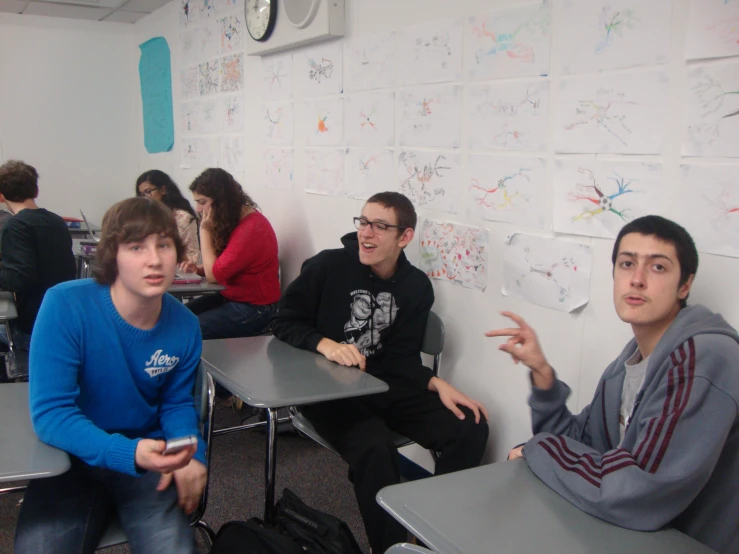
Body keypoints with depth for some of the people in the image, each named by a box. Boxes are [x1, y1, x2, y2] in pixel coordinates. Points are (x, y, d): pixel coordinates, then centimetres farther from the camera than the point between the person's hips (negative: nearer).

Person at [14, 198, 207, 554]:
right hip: (73, 458, -1)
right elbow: (50, 412, -21)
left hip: (149, 459, 2)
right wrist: (127, 453, -35)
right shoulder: (65, 305, -21)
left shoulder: (185, 326, -9)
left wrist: (190, 452, -14)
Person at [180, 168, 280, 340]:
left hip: (254, 308, -9)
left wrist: (205, 230, -16)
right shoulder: (233, 220, 7)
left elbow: (214, 274, -21)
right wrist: (198, 269, -4)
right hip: (231, 297, 9)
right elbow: (220, 267, 16)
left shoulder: (251, 228, -24)